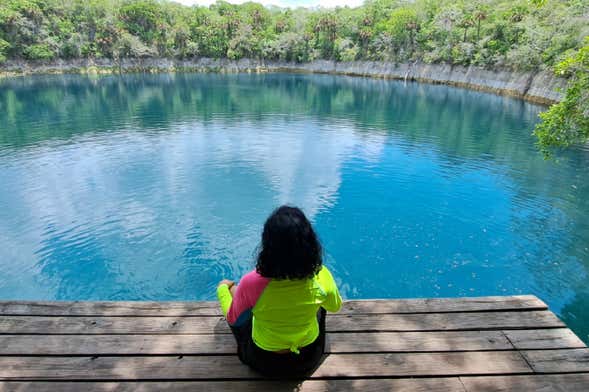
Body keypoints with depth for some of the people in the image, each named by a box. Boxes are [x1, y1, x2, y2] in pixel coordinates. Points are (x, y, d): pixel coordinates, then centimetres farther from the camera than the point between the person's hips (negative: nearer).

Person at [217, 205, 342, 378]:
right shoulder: (321, 275, -26)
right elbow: (335, 307, -3)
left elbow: (233, 320, -11)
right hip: (309, 358, 2)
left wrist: (222, 288, 7)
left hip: (264, 362, -1)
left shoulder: (251, 282, -33)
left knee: (228, 286, 17)